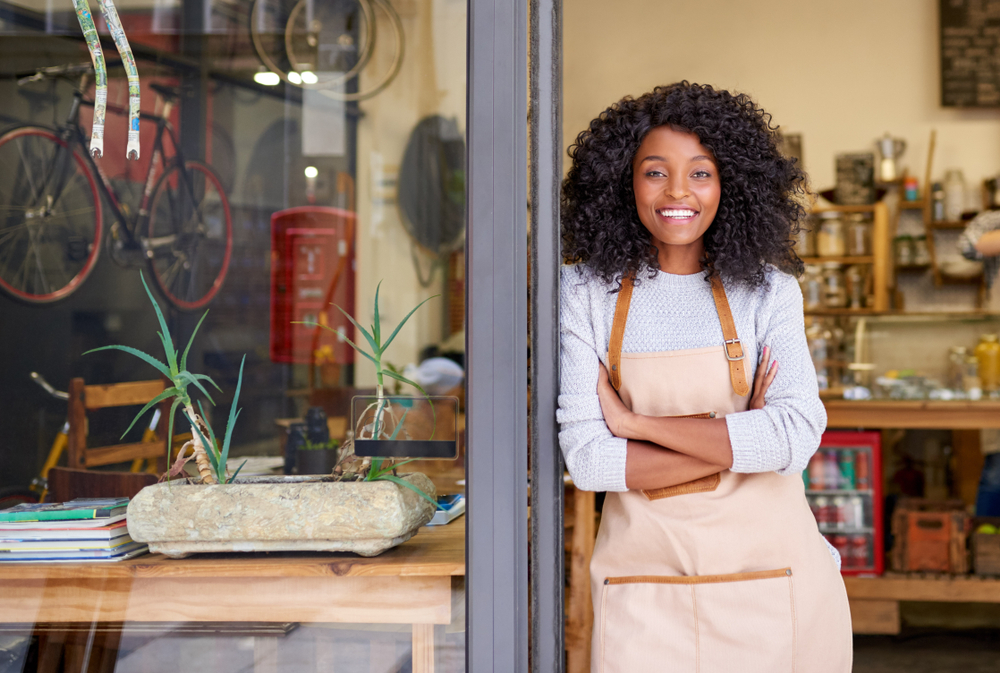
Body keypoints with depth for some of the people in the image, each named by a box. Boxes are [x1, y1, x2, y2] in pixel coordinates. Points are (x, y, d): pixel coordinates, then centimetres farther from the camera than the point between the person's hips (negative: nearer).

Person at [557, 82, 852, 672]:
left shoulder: (768, 291, 0)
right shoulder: (589, 293, -1)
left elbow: (797, 436, -15)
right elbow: (587, 460, -9)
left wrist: (637, 423, -13)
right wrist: (740, 442, -12)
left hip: (768, 573, 1)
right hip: (645, 576, 0)